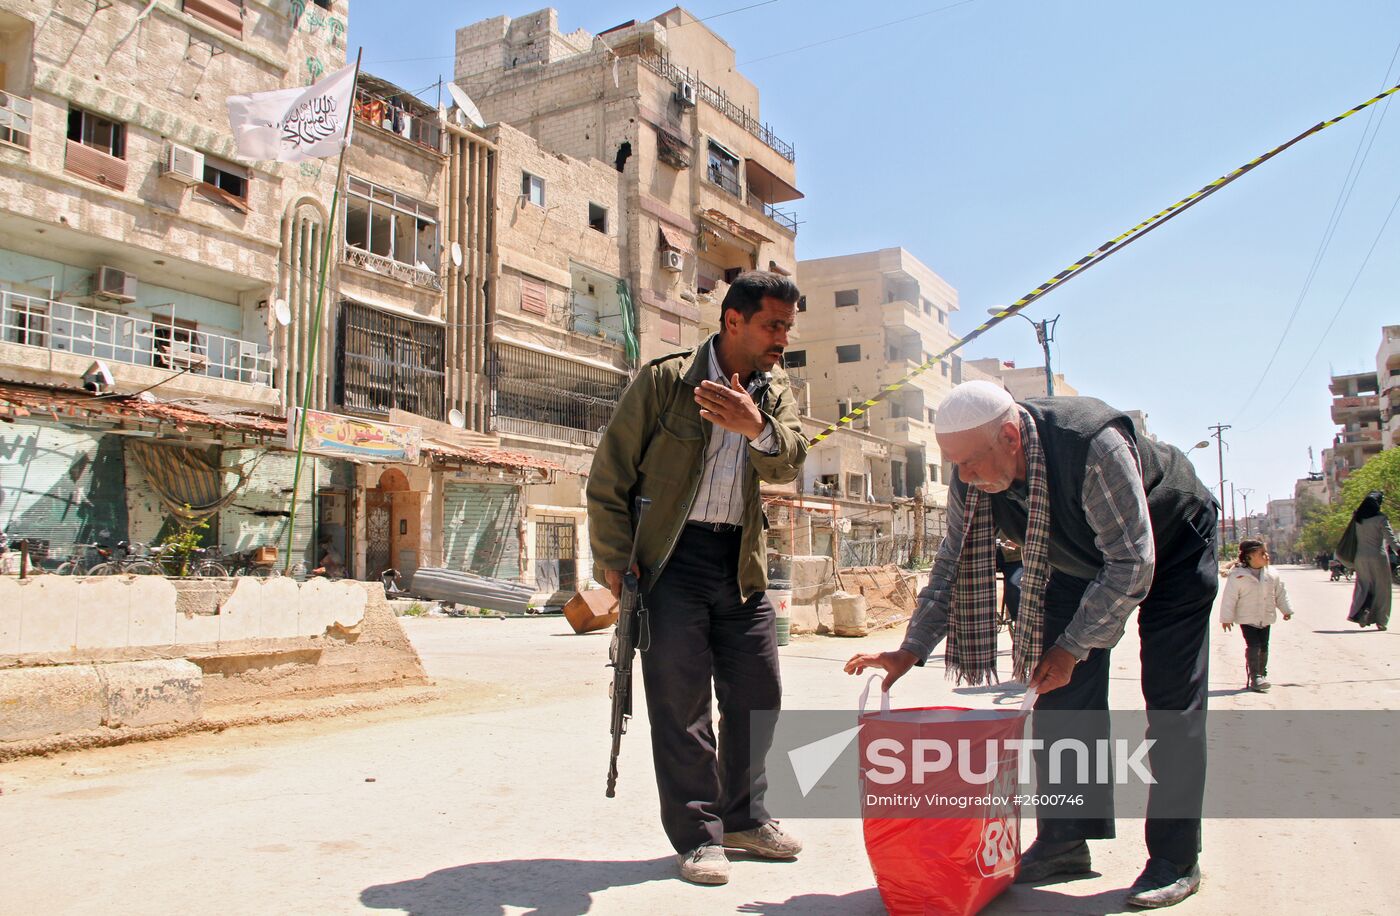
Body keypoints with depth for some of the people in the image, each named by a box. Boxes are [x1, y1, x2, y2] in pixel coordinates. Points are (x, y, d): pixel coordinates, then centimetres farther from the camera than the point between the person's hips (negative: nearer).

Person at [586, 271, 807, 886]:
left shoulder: (775, 390, 9)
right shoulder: (665, 379, -6)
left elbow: (787, 465, -9)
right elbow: (609, 475, -5)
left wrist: (756, 427, -30)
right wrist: (614, 559, -9)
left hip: (743, 565, 6)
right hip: (671, 558, -5)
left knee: (757, 694, 11)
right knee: (681, 700, -1)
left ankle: (743, 817, 29)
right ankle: (697, 835, 11)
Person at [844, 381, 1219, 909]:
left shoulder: (1094, 447, -41)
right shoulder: (972, 477, -22)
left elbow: (1132, 563, -35)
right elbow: (955, 561, -10)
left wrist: (1072, 647, -33)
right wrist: (912, 648, -17)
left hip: (1169, 545, -5)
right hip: (1080, 561, 5)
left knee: (1171, 701, -9)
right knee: (1062, 691, -3)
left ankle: (1174, 860, 1)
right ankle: (1064, 843, 5)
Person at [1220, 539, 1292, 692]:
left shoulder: (1272, 575, 2)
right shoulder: (1238, 576, -14)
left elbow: (1280, 593, 15)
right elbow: (1229, 598, -11)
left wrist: (1286, 610, 16)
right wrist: (1226, 618, -10)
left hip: (1265, 619, 5)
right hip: (1247, 618, -5)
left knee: (1263, 647, 12)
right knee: (1253, 646, -14)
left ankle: (1261, 675, 26)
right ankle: (1255, 678, -16)